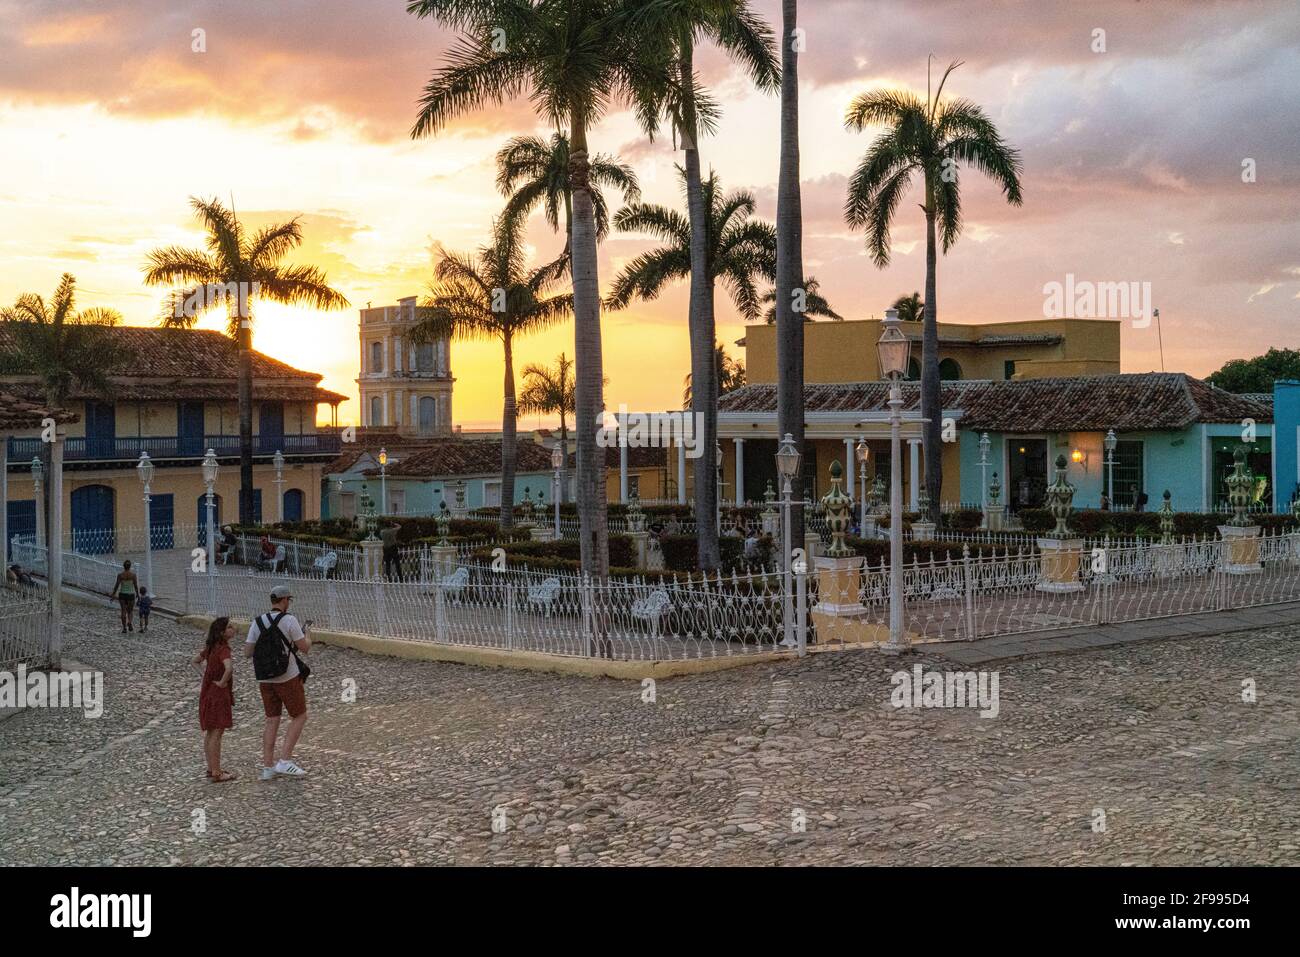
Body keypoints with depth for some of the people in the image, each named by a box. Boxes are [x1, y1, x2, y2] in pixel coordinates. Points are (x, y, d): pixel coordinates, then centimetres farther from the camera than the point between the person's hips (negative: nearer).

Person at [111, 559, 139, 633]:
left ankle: (124, 628, 8)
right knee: (130, 612, 14)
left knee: (123, 612, 10)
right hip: (131, 594, 0)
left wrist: (113, 595, 6)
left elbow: (116, 586, -6)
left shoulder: (120, 575, -8)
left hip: (122, 594, 0)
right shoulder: (133, 574, -9)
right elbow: (136, 586, -5)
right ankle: (130, 623, -13)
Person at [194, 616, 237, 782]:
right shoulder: (223, 649, -20)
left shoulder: (211, 647, 7)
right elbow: (229, 668, -39)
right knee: (216, 734, -3)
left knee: (210, 733, 16)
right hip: (218, 695, -9)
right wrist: (222, 682, -23)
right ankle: (216, 773, 1)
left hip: (207, 693, 9)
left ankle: (212, 768, 26)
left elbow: (195, 661, 22)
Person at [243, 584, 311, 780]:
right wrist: (307, 636, 11)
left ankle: (268, 767, 10)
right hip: (288, 678, -5)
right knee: (299, 717, 6)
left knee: (272, 721, 12)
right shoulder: (289, 620, -12)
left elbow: (247, 653, 1)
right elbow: (304, 648, -10)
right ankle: (285, 762, -5)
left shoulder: (257, 622, 2)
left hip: (265, 680, 5)